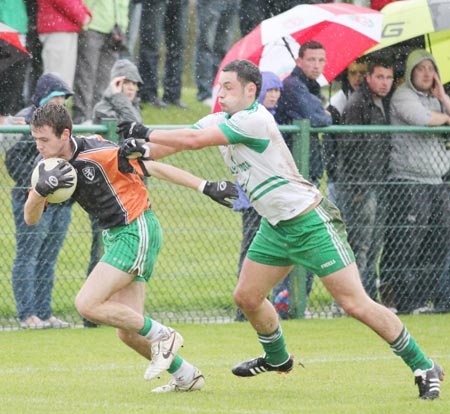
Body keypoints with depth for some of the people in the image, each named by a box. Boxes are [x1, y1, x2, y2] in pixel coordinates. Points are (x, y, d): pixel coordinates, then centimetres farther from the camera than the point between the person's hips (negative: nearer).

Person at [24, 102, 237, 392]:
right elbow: (31, 219, -2)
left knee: (87, 304, -18)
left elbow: (155, 169, -14)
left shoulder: (98, 154, -20)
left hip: (137, 232, -8)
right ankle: (186, 376, 20)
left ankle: (162, 336, -5)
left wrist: (207, 187, -15)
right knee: (128, 332, 4)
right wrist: (41, 189, -24)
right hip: (115, 236, 8)